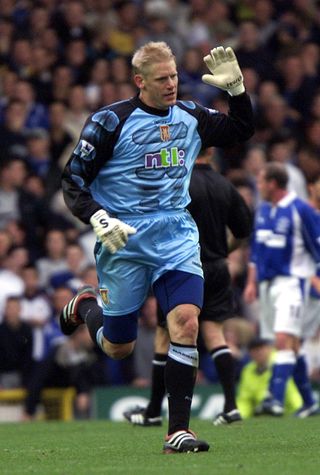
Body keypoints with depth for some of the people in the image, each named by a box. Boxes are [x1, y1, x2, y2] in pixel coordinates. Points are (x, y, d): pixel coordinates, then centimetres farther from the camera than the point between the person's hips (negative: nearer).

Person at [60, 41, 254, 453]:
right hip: (124, 239, -3)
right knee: (117, 348, 7)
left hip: (177, 235, 3)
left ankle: (178, 432, -14)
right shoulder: (110, 121, -10)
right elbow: (72, 179, -7)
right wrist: (99, 219, -22)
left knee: (186, 321, -19)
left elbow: (241, 130, 17)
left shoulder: (190, 117, 4)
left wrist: (235, 86, 0)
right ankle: (84, 306, 43)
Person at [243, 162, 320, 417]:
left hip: (292, 281, -7)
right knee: (291, 346, 10)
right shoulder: (263, 211, 13)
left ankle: (276, 398, -26)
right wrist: (252, 282, 15)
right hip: (268, 282, 8)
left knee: (284, 339, -18)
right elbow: (256, 249, 21)